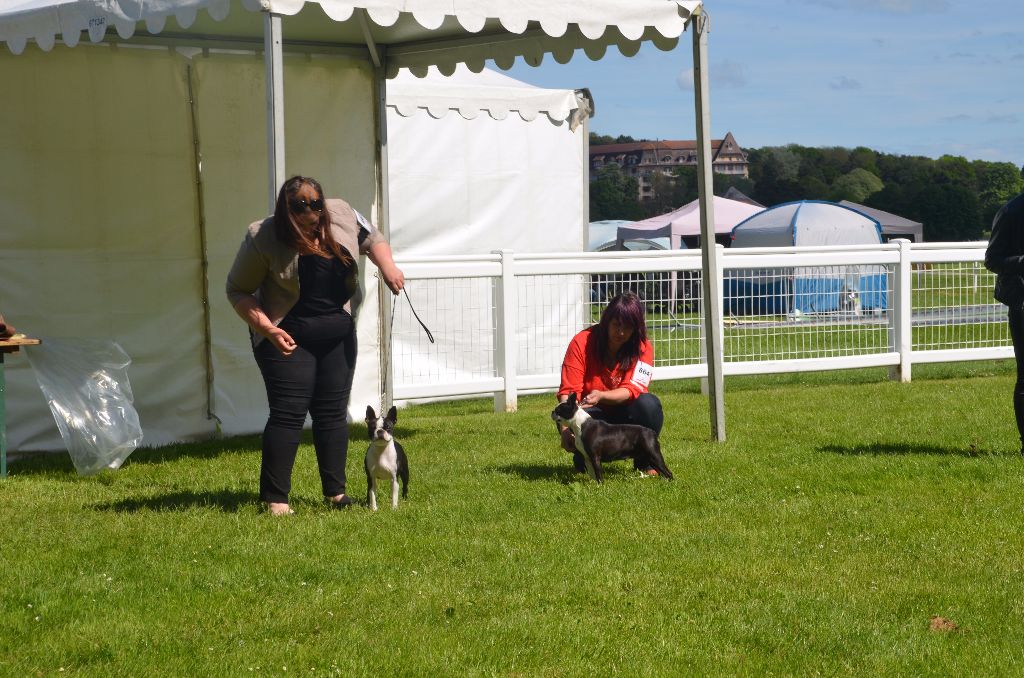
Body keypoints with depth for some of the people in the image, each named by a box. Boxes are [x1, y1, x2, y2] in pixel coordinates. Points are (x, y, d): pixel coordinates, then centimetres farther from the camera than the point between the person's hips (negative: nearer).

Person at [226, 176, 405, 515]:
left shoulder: (342, 214, -7)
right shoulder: (263, 239, -19)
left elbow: (371, 238, 11)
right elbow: (238, 290, -11)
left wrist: (387, 266, -8)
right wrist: (266, 328, -23)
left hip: (338, 334, 5)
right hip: (288, 338, -4)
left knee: (333, 413, 8)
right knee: (288, 414, -9)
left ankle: (335, 492, 16)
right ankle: (275, 500, -5)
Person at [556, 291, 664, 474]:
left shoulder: (643, 348, -9)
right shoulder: (582, 342, -14)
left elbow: (632, 390, -22)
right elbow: (568, 391, -22)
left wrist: (600, 396, -43)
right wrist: (565, 429, -38)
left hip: (623, 412, 1)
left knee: (649, 403, -30)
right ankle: (584, 458, -1)